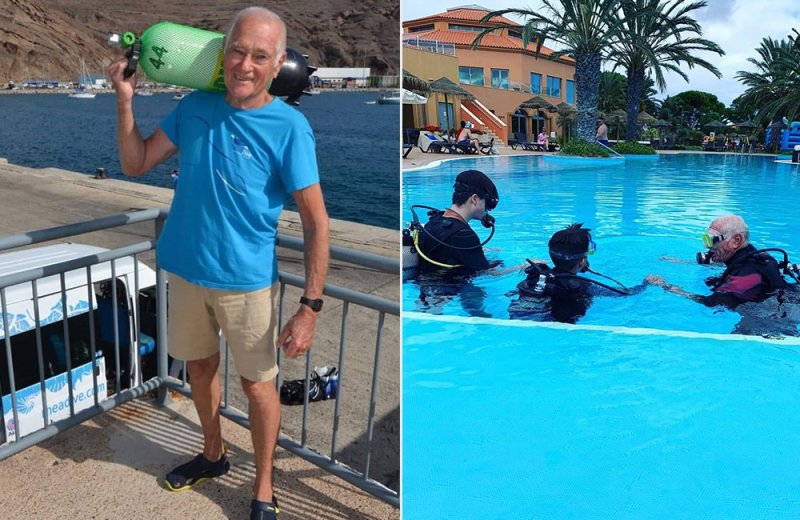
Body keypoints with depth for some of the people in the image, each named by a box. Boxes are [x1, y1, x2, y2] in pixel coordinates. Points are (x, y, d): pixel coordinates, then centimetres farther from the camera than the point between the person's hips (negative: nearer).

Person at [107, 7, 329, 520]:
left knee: (257, 383, 8)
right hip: (186, 271, 5)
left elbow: (316, 222, -16)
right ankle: (213, 454, 46)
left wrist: (311, 307, -19)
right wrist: (125, 98, -5)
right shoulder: (194, 107, -2)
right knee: (200, 365, 21)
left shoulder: (289, 127, -16)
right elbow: (136, 164, 7)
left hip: (247, 281, -5)